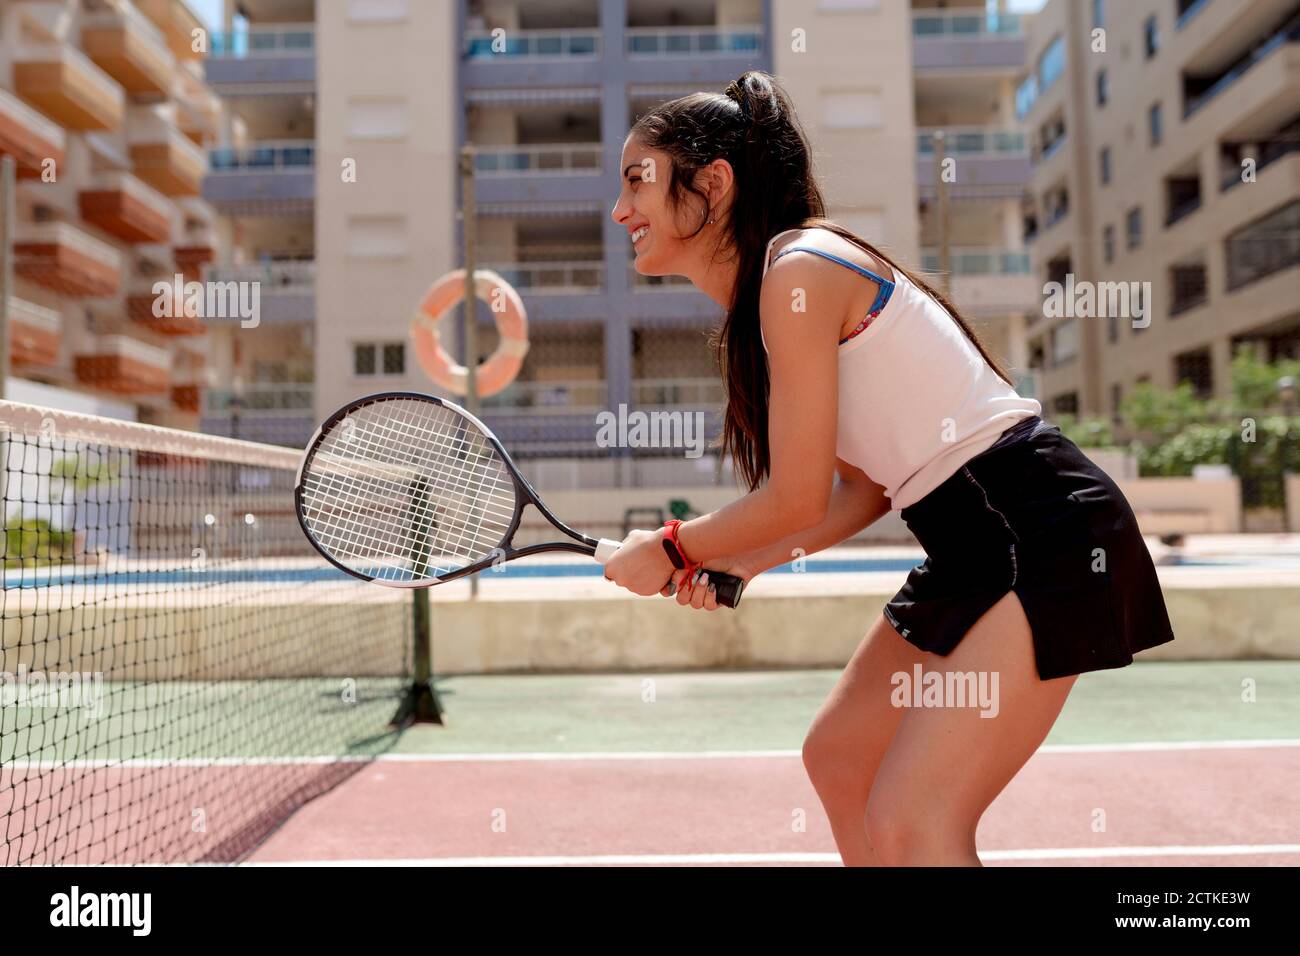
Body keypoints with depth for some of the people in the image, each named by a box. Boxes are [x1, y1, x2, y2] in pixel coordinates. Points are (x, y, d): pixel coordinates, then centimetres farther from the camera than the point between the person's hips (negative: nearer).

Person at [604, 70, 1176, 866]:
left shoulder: (799, 268, -16)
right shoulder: (757, 305, 12)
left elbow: (797, 499, -16)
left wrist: (670, 550, -1)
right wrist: (734, 565, 6)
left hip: (1045, 537, -10)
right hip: (975, 548, 10)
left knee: (908, 823, -15)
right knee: (838, 758, 19)